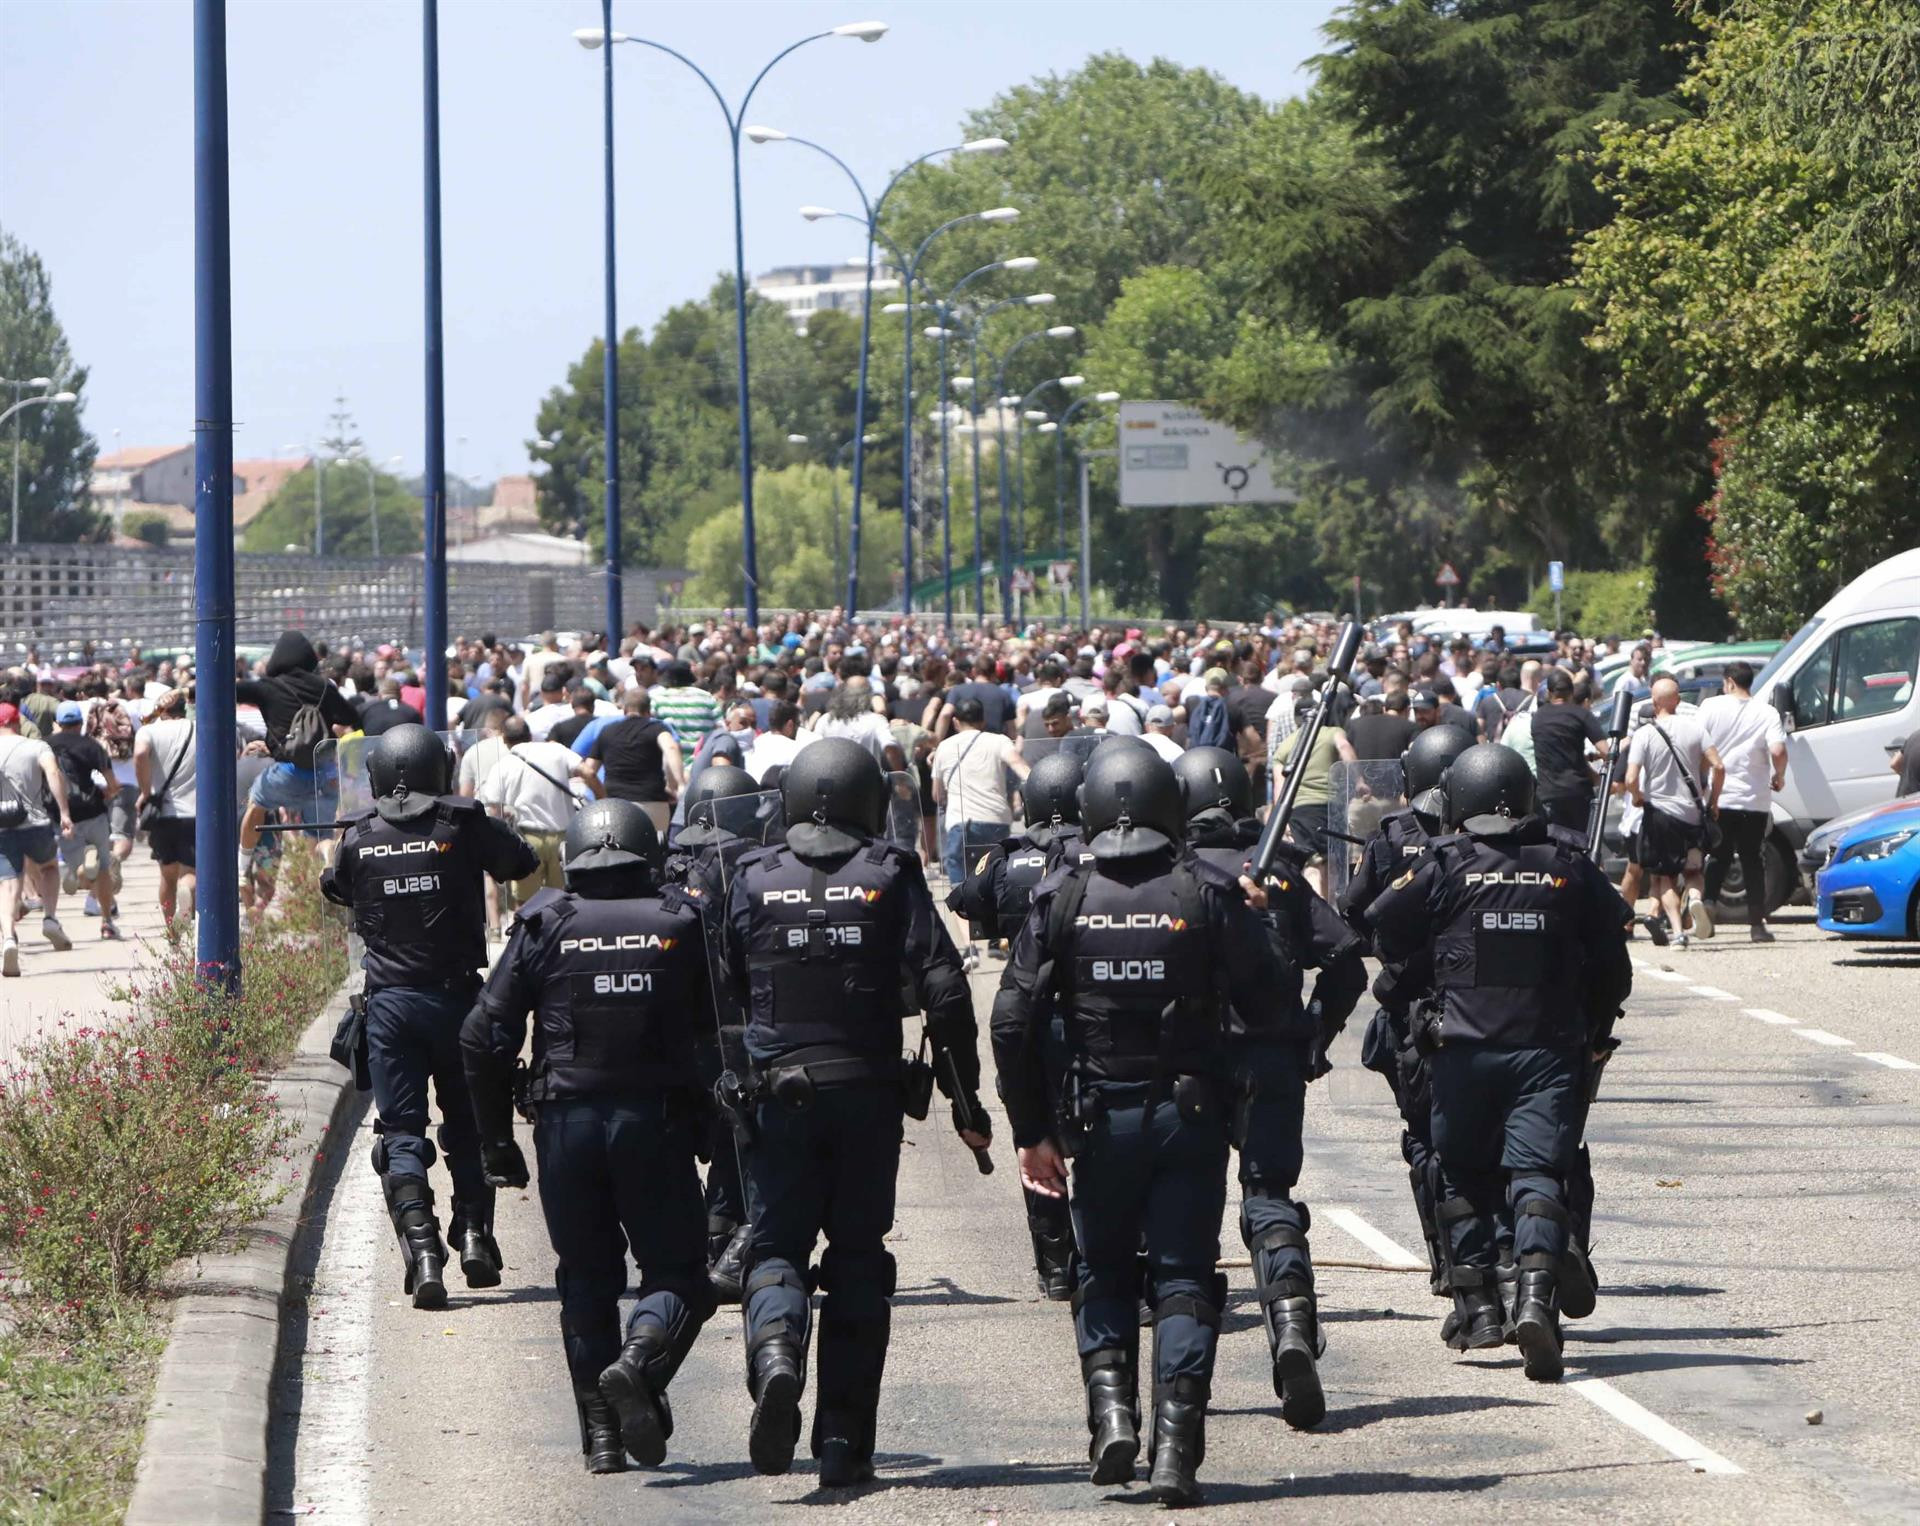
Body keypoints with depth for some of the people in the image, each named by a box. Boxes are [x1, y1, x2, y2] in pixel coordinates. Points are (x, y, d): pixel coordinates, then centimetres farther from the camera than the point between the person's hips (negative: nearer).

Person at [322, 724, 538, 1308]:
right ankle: (473, 1231, 7)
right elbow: (523, 863, 8)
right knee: (467, 1124, 17)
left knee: (401, 1131, 1)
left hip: (389, 1001, 0)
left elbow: (335, 889, 17)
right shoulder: (464, 825, -6)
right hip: (455, 995, 0)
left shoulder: (358, 837, -1)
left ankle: (421, 1247, -15)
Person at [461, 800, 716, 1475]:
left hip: (566, 1121, 1)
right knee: (676, 1274, 7)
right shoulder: (682, 923, 2)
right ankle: (640, 1361, -23)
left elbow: (484, 1037, 0)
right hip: (657, 1121, -1)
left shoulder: (545, 926, 3)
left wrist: (495, 1140, 8)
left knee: (586, 1279, 13)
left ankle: (601, 1431, 7)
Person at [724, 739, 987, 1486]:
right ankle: (844, 1443, 9)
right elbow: (944, 990, -6)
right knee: (858, 1257, 9)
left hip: (780, 1095, 0)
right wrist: (964, 1097, 1)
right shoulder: (890, 877, -1)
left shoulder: (754, 880, 2)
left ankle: (775, 1354, -27)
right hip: (868, 1092, 0)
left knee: (777, 1246, 7)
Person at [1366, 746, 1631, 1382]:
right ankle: (1536, 1297, -25)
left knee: (1464, 1179, 14)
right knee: (1538, 1175, -5)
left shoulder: (1446, 867, -1)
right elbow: (1613, 965, 10)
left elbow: (1382, 930, 4)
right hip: (1549, 1048, 1)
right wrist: (1594, 1032, 24)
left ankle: (1477, 1305, 11)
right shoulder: (1569, 867, 5)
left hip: (1465, 1048, -1)